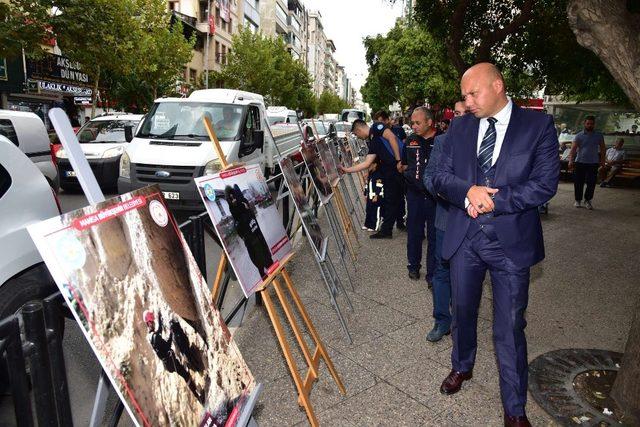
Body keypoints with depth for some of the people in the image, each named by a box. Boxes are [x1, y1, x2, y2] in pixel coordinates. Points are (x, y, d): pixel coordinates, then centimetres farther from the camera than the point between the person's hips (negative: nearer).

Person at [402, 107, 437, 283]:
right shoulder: (410, 140, 9)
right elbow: (404, 165, 21)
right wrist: (411, 175, 7)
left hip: (436, 195, -4)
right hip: (415, 194, 4)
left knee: (434, 235, 3)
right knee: (414, 232, 13)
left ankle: (432, 274, 13)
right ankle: (413, 266, 31)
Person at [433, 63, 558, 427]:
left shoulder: (539, 124, -4)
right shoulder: (460, 127, 5)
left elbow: (545, 184, -11)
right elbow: (441, 176, 2)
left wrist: (491, 201, -16)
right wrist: (469, 190, -18)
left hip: (511, 240, -3)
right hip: (464, 237, 3)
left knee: (510, 328, 5)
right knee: (463, 311, 20)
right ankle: (462, 367, 48)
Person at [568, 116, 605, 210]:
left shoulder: (599, 136, 8)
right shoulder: (579, 136, 2)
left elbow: (602, 148, 13)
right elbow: (573, 149, -3)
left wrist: (602, 160, 5)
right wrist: (571, 161, -14)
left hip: (593, 163, 1)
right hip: (580, 162, -1)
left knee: (591, 183, 0)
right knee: (578, 183, 2)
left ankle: (588, 200, 13)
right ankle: (578, 200, 15)